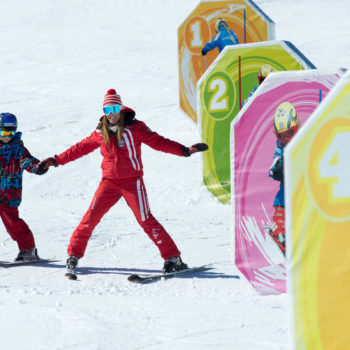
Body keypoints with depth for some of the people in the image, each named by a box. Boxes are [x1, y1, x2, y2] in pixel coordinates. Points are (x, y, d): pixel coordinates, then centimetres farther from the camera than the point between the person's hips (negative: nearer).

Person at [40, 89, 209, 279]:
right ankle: (73, 257, 4)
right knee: (90, 218, -7)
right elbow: (81, 148, 19)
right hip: (109, 182, 3)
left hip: (132, 181, -3)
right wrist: (56, 161, 22)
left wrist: (185, 150, -19)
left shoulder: (134, 128, -5)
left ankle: (173, 258, -1)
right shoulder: (101, 133, 6)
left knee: (145, 220, -9)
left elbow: (158, 142, -7)